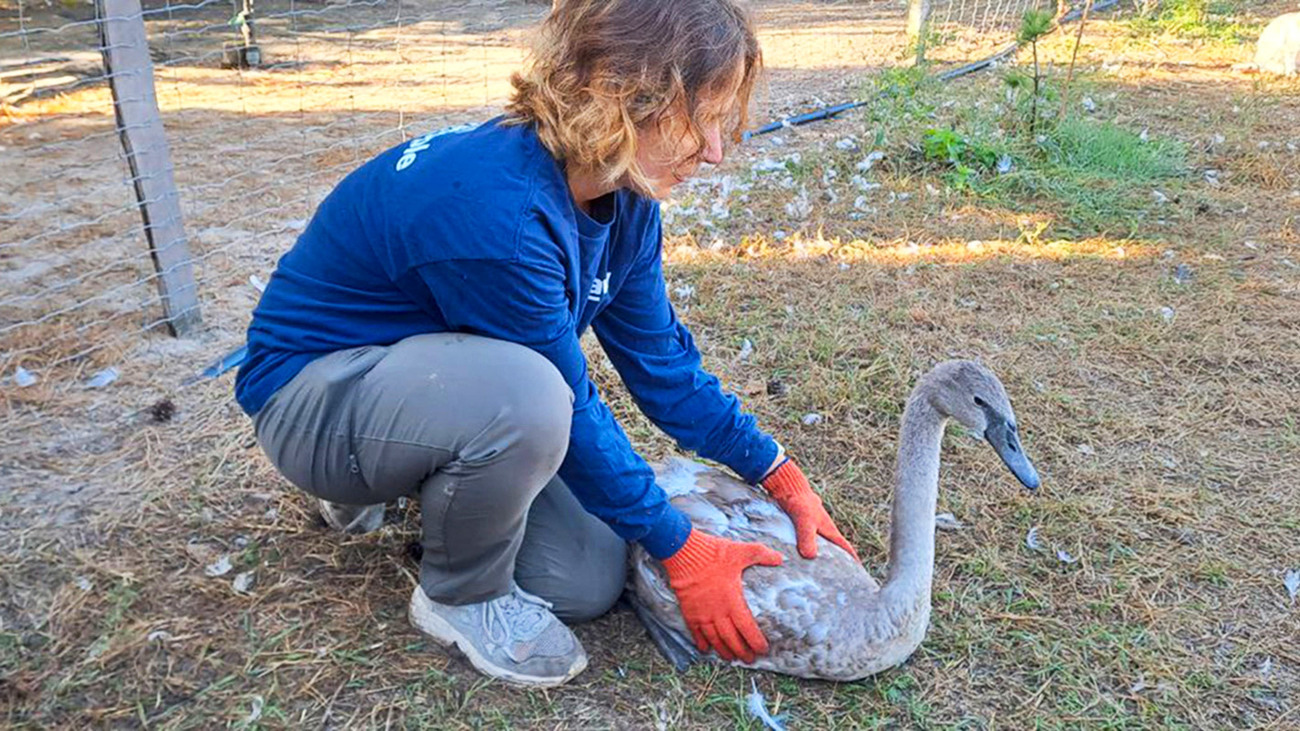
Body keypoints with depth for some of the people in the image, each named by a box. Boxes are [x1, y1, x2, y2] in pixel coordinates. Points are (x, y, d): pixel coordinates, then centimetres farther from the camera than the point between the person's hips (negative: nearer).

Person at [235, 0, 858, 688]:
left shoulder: (622, 196, -8)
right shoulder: (496, 210, -35)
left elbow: (662, 362, -1)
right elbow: (570, 407, -27)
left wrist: (782, 477, -2)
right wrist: (679, 548, -16)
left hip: (442, 374, 8)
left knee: (588, 584, -1)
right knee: (528, 395, -38)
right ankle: (459, 597, -6)